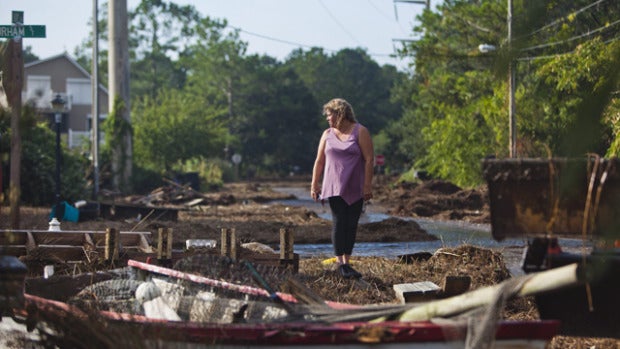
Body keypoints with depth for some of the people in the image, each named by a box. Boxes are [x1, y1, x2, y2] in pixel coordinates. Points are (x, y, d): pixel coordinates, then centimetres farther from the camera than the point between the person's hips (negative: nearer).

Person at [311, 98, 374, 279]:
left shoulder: (360, 132, -2)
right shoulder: (327, 135, 9)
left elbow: (369, 159, -6)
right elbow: (319, 161, 11)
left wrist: (367, 186, -12)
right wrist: (314, 184, 7)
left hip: (355, 189, -1)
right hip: (334, 187, 1)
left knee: (351, 225, 2)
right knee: (339, 223, -10)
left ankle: (347, 262, 10)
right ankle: (340, 263, -12)